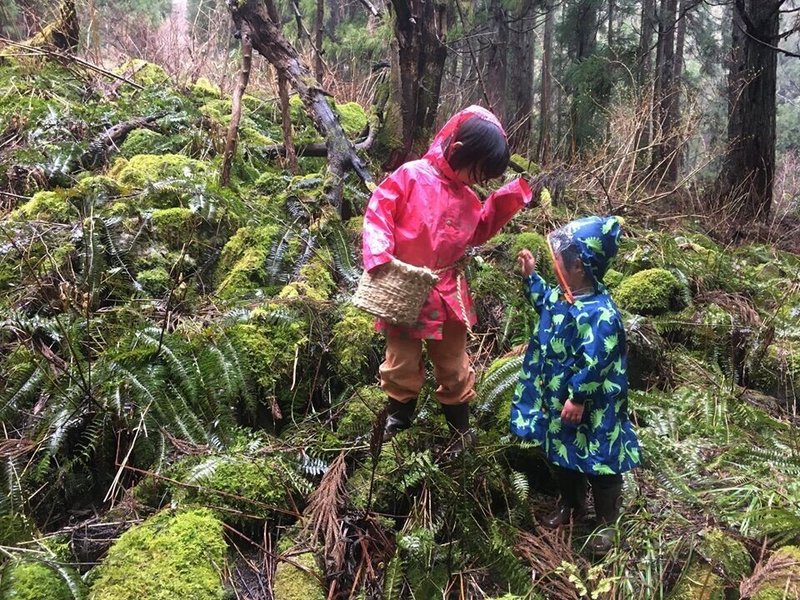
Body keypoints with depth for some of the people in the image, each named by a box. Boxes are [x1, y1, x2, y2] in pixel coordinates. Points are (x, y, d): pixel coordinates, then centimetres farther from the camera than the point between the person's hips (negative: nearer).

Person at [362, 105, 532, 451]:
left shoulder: (466, 197, 6)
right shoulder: (411, 176, -12)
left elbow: (479, 232, 18)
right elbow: (378, 211, -14)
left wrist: (506, 201, 7)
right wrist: (379, 255, -27)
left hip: (447, 291, 5)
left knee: (453, 363, 14)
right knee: (402, 361, 10)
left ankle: (460, 427, 30)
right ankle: (399, 416, 34)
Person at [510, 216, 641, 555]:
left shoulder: (600, 314, -31)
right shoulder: (563, 297, -2)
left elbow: (594, 364, -29)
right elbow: (544, 303, 23)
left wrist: (578, 398, -23)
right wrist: (530, 276, 17)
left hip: (592, 411, -9)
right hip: (557, 400, 9)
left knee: (598, 464, 10)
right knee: (563, 456, 25)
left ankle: (607, 522, 30)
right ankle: (571, 505, 47)